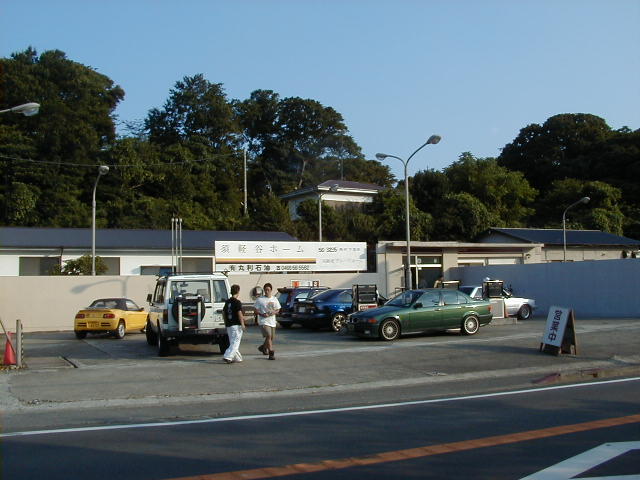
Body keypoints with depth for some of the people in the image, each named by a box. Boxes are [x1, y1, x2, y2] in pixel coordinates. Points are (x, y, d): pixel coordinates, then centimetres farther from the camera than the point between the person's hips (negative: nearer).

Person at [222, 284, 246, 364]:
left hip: (229, 325, 8)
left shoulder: (227, 302, 10)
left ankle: (237, 357, 19)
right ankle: (227, 356, -16)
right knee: (235, 342, -5)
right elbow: (239, 313, -18)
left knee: (232, 342, 14)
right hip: (236, 325, -8)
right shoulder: (237, 302, -12)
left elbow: (223, 312, 15)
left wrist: (226, 323, 23)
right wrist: (243, 324, -15)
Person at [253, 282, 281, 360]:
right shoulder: (260, 299, -3)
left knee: (272, 337, 14)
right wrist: (262, 314, -20)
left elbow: (278, 310, 13)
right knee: (268, 336, -18)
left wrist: (274, 312, -10)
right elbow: (256, 311, -2)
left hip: (272, 321, 5)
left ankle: (263, 347, 41)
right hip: (263, 321, -5)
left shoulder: (274, 299, 9)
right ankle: (271, 353, -16)